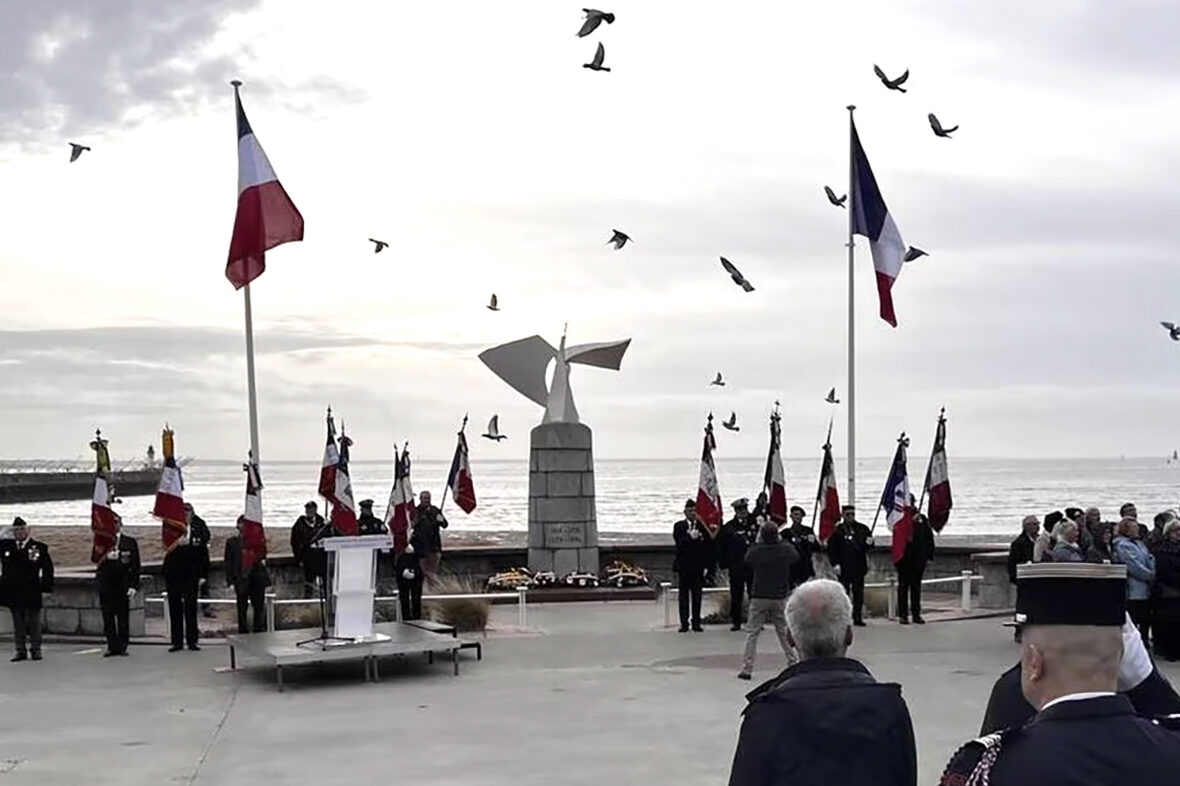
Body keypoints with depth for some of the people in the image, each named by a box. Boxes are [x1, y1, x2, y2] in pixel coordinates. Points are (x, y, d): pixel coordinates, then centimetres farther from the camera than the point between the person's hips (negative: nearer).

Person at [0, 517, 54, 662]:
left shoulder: (39, 547, -1)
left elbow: (48, 568, 0)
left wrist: (45, 586, -6)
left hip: (32, 593, -2)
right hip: (13, 592, 2)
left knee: (33, 621, 5)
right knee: (18, 622, 8)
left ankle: (35, 649, 14)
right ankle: (21, 650, 14)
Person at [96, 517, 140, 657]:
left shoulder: (130, 542, 6)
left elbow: (135, 565, 3)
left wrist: (133, 585, -5)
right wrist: (106, 557, -21)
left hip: (123, 585, -1)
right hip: (106, 584, 1)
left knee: (123, 617, 1)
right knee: (108, 618, 1)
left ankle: (123, 646, 6)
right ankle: (112, 647, 6)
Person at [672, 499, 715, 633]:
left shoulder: (702, 526, 4)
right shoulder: (678, 526, 4)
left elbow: (709, 546, 3)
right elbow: (679, 543, -10)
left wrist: (707, 565, -4)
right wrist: (690, 537, -25)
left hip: (698, 567, 0)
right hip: (684, 566, 0)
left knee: (697, 596, 3)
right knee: (684, 596, 3)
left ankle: (696, 623, 8)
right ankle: (684, 623, 7)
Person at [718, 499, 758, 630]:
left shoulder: (754, 523, 5)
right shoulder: (728, 527, 2)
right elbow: (721, 547, 2)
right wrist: (724, 564, -2)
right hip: (736, 567, -1)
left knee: (754, 594, 3)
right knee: (736, 595, 4)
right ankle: (736, 621, 12)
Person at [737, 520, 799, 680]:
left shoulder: (756, 550, -12)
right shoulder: (786, 549, -6)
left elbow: (747, 561, 8)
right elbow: (796, 557, 15)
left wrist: (757, 540, 8)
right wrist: (780, 540, 18)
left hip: (759, 597, -2)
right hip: (780, 597, 2)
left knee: (752, 633, 3)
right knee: (784, 632, 12)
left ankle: (746, 669, 0)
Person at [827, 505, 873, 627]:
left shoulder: (862, 529, 7)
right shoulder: (838, 530, -3)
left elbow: (868, 546, 13)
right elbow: (831, 548, -2)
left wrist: (869, 543, -11)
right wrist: (835, 564, -9)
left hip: (859, 567, 3)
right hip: (844, 567, -3)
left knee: (858, 593, 5)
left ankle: (858, 618, 10)